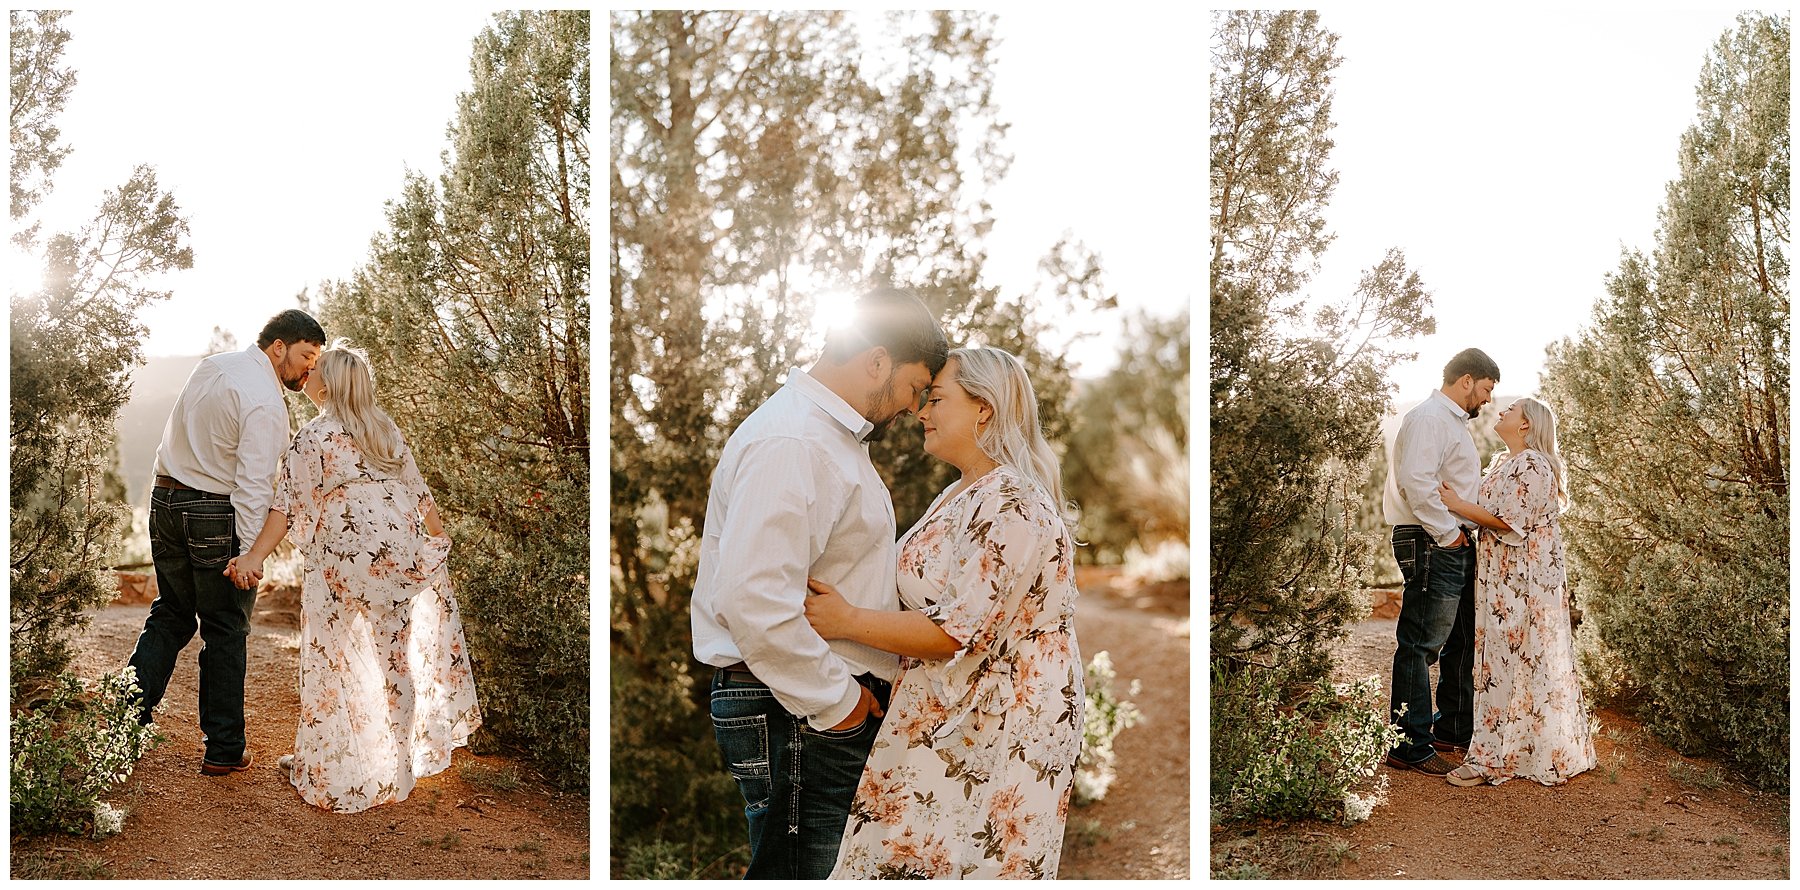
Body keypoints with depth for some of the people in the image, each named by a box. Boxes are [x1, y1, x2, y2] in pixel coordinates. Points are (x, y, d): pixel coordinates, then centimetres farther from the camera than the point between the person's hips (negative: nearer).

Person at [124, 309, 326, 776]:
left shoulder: (210, 364, 8)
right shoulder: (265, 403, -18)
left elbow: (186, 435, 17)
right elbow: (254, 484, -22)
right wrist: (251, 552, -21)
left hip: (165, 500, 8)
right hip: (217, 515, -8)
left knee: (170, 615, 20)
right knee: (225, 631, 3)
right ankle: (224, 750, 12)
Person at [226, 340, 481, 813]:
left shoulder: (313, 436, -5)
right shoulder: (386, 430, 11)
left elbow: (288, 506, -12)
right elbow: (419, 494, 15)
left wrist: (254, 556, -15)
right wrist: (438, 541, 25)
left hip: (345, 563, -5)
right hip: (401, 557, 6)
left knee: (330, 663, 8)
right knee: (394, 660, 17)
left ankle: (323, 767, 18)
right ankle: (396, 768, 29)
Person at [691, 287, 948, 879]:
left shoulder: (831, 436, 18)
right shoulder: (790, 442, -18)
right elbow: (753, 599, -28)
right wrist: (836, 701, -18)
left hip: (835, 702, 10)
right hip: (795, 714, -10)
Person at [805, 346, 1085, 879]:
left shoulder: (1009, 503, -19)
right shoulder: (961, 495, 14)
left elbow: (962, 630, -23)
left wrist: (848, 622, -19)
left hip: (1000, 727, -9)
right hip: (951, 712, 9)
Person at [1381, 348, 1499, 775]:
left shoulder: (1454, 421, 23)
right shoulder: (1429, 417, -11)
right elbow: (1416, 481, -24)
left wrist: (1464, 532, 15)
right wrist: (1448, 532, -19)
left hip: (1458, 545, 11)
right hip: (1432, 546, -11)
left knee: (1463, 641, 17)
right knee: (1420, 644, -9)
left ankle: (1454, 730, 29)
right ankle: (1409, 745, -5)